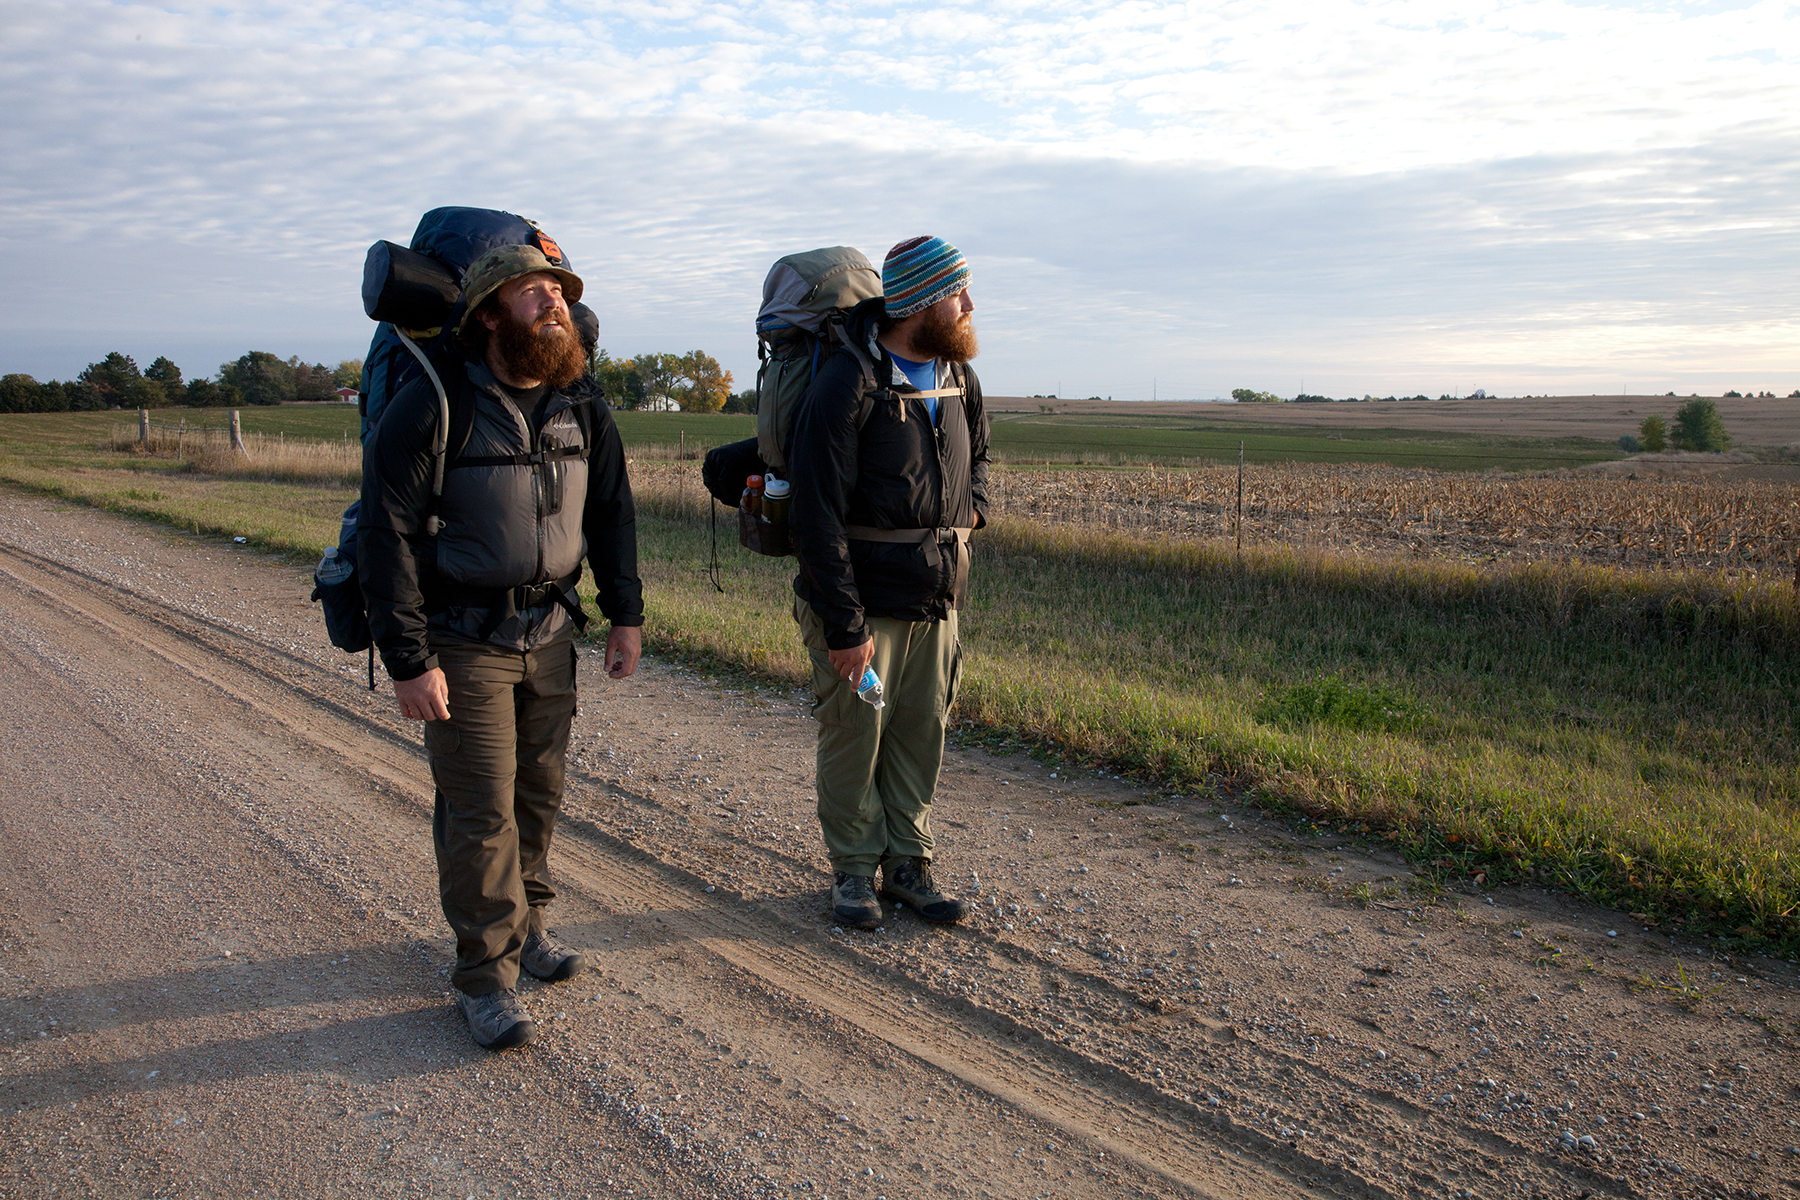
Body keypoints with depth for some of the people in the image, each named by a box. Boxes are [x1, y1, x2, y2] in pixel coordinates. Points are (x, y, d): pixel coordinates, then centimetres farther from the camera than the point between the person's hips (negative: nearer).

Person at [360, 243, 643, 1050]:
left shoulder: (580, 403, 1)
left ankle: (526, 924, 35)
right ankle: (486, 974, 14)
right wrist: (409, 662, -18)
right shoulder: (432, 405, -16)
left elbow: (611, 509, 12)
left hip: (550, 635, 5)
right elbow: (386, 536, -16)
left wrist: (625, 615, 7)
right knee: (481, 813, -1)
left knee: (539, 793, 15)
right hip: (463, 641, -5)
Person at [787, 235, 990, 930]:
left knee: (921, 736, 12)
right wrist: (844, 625, -20)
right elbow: (817, 515, -19)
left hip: (937, 602, 6)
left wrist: (974, 504, 10)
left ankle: (908, 864, 27)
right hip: (862, 605, -6)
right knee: (855, 737, 6)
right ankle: (854, 869, 24)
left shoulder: (960, 377, 8)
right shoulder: (848, 383, -15)